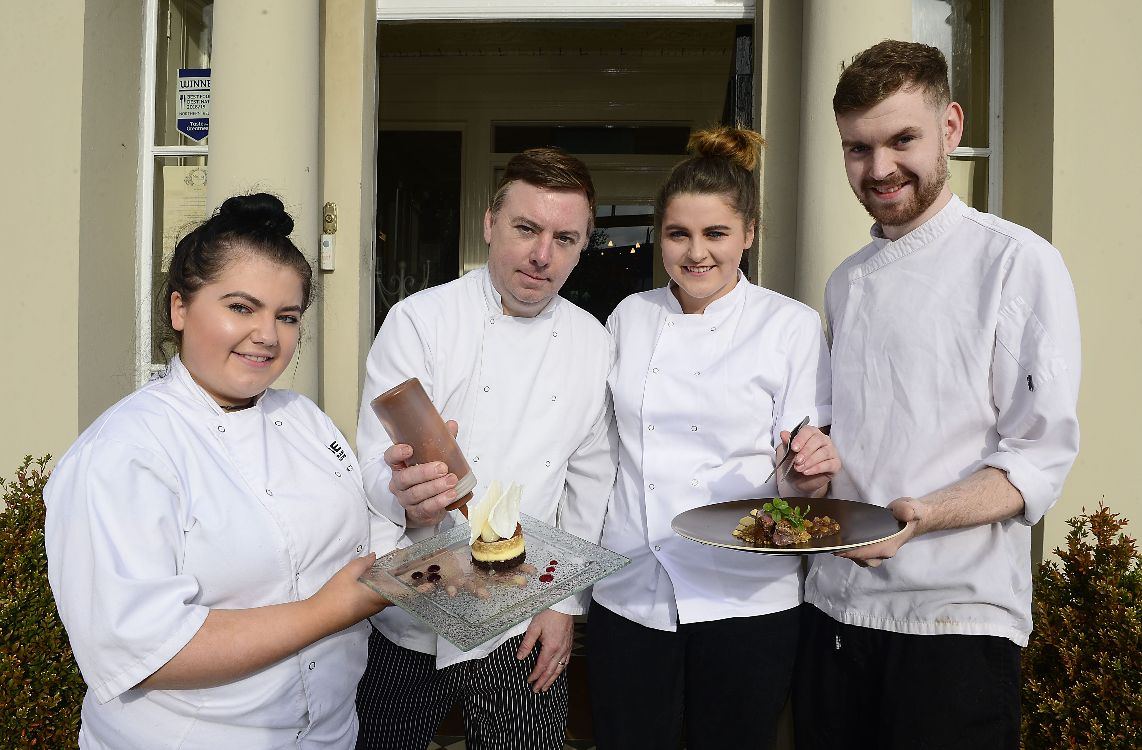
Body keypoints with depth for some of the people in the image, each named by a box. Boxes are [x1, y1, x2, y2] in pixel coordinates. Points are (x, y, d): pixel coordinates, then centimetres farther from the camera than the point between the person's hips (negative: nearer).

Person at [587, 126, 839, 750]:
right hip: (628, 592, 3)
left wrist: (809, 474, -25)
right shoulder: (628, 318, 5)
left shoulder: (793, 325, -4)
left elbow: (802, 481, -3)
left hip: (745, 599, -2)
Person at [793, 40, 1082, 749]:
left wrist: (920, 515, -27)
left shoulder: (1019, 262, -7)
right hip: (835, 607, 6)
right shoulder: (847, 283, 11)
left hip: (955, 619, -5)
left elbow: (1042, 456, -11)